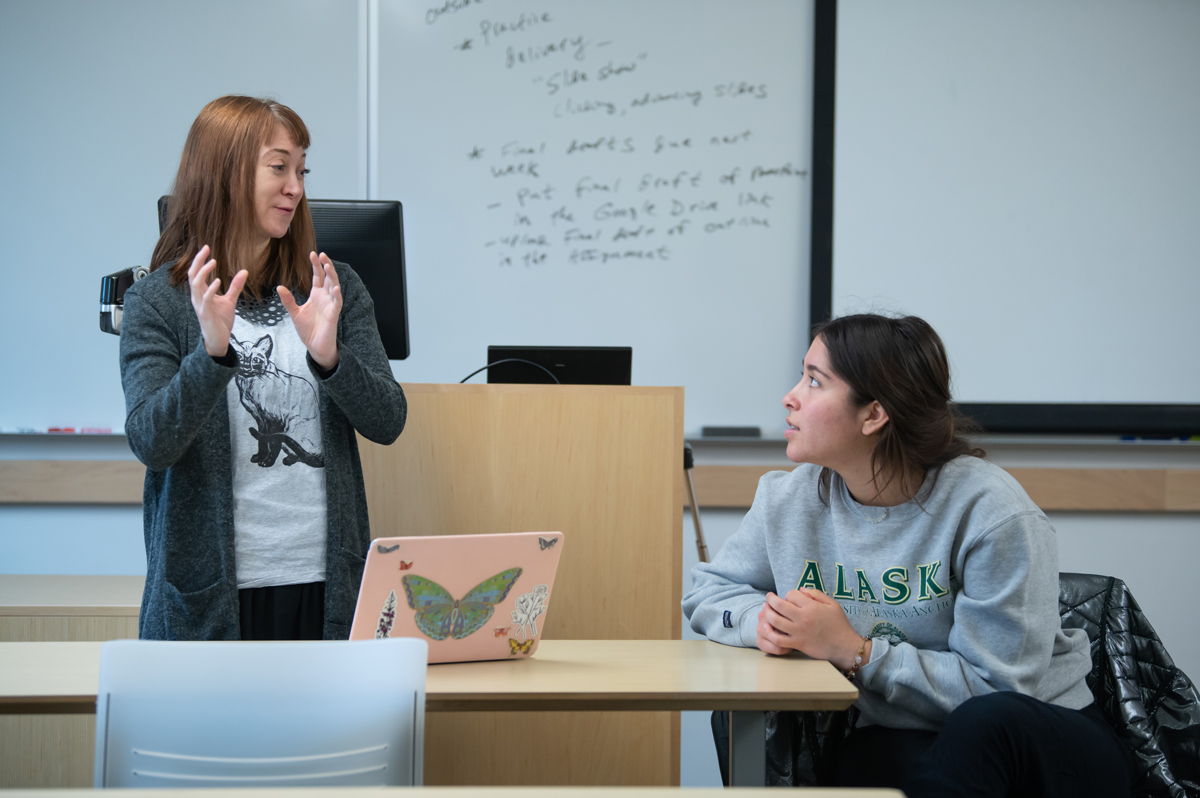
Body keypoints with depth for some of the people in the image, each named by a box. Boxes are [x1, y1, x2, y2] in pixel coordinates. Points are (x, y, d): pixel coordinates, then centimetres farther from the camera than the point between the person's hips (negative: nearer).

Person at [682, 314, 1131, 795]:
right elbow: (708, 589, 12)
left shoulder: (990, 511, -18)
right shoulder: (788, 501, -1)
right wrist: (762, 620, -12)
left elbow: (997, 686, -19)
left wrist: (854, 651, -24)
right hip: (899, 743, 3)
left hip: (1045, 741, -3)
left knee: (985, 722, -42)